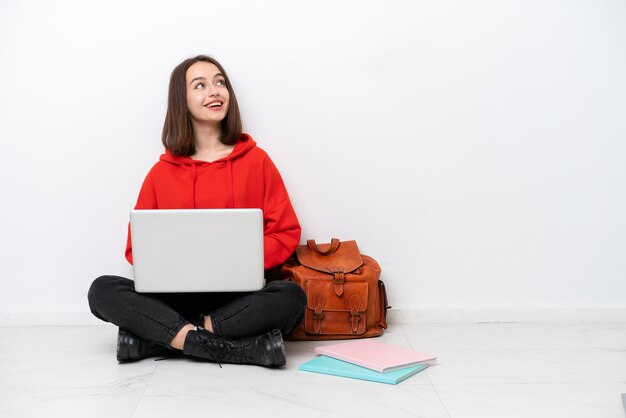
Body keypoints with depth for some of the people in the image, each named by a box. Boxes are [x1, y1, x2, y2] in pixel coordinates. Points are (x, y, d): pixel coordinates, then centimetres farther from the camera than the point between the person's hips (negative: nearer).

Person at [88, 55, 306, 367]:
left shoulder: (256, 160, 6)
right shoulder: (161, 172, 10)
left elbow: (286, 233, 3)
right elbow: (138, 245, 11)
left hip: (238, 297, -1)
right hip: (175, 297, 2)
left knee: (291, 297, -31)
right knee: (102, 291, -22)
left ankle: (154, 337, -24)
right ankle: (241, 347, -30)